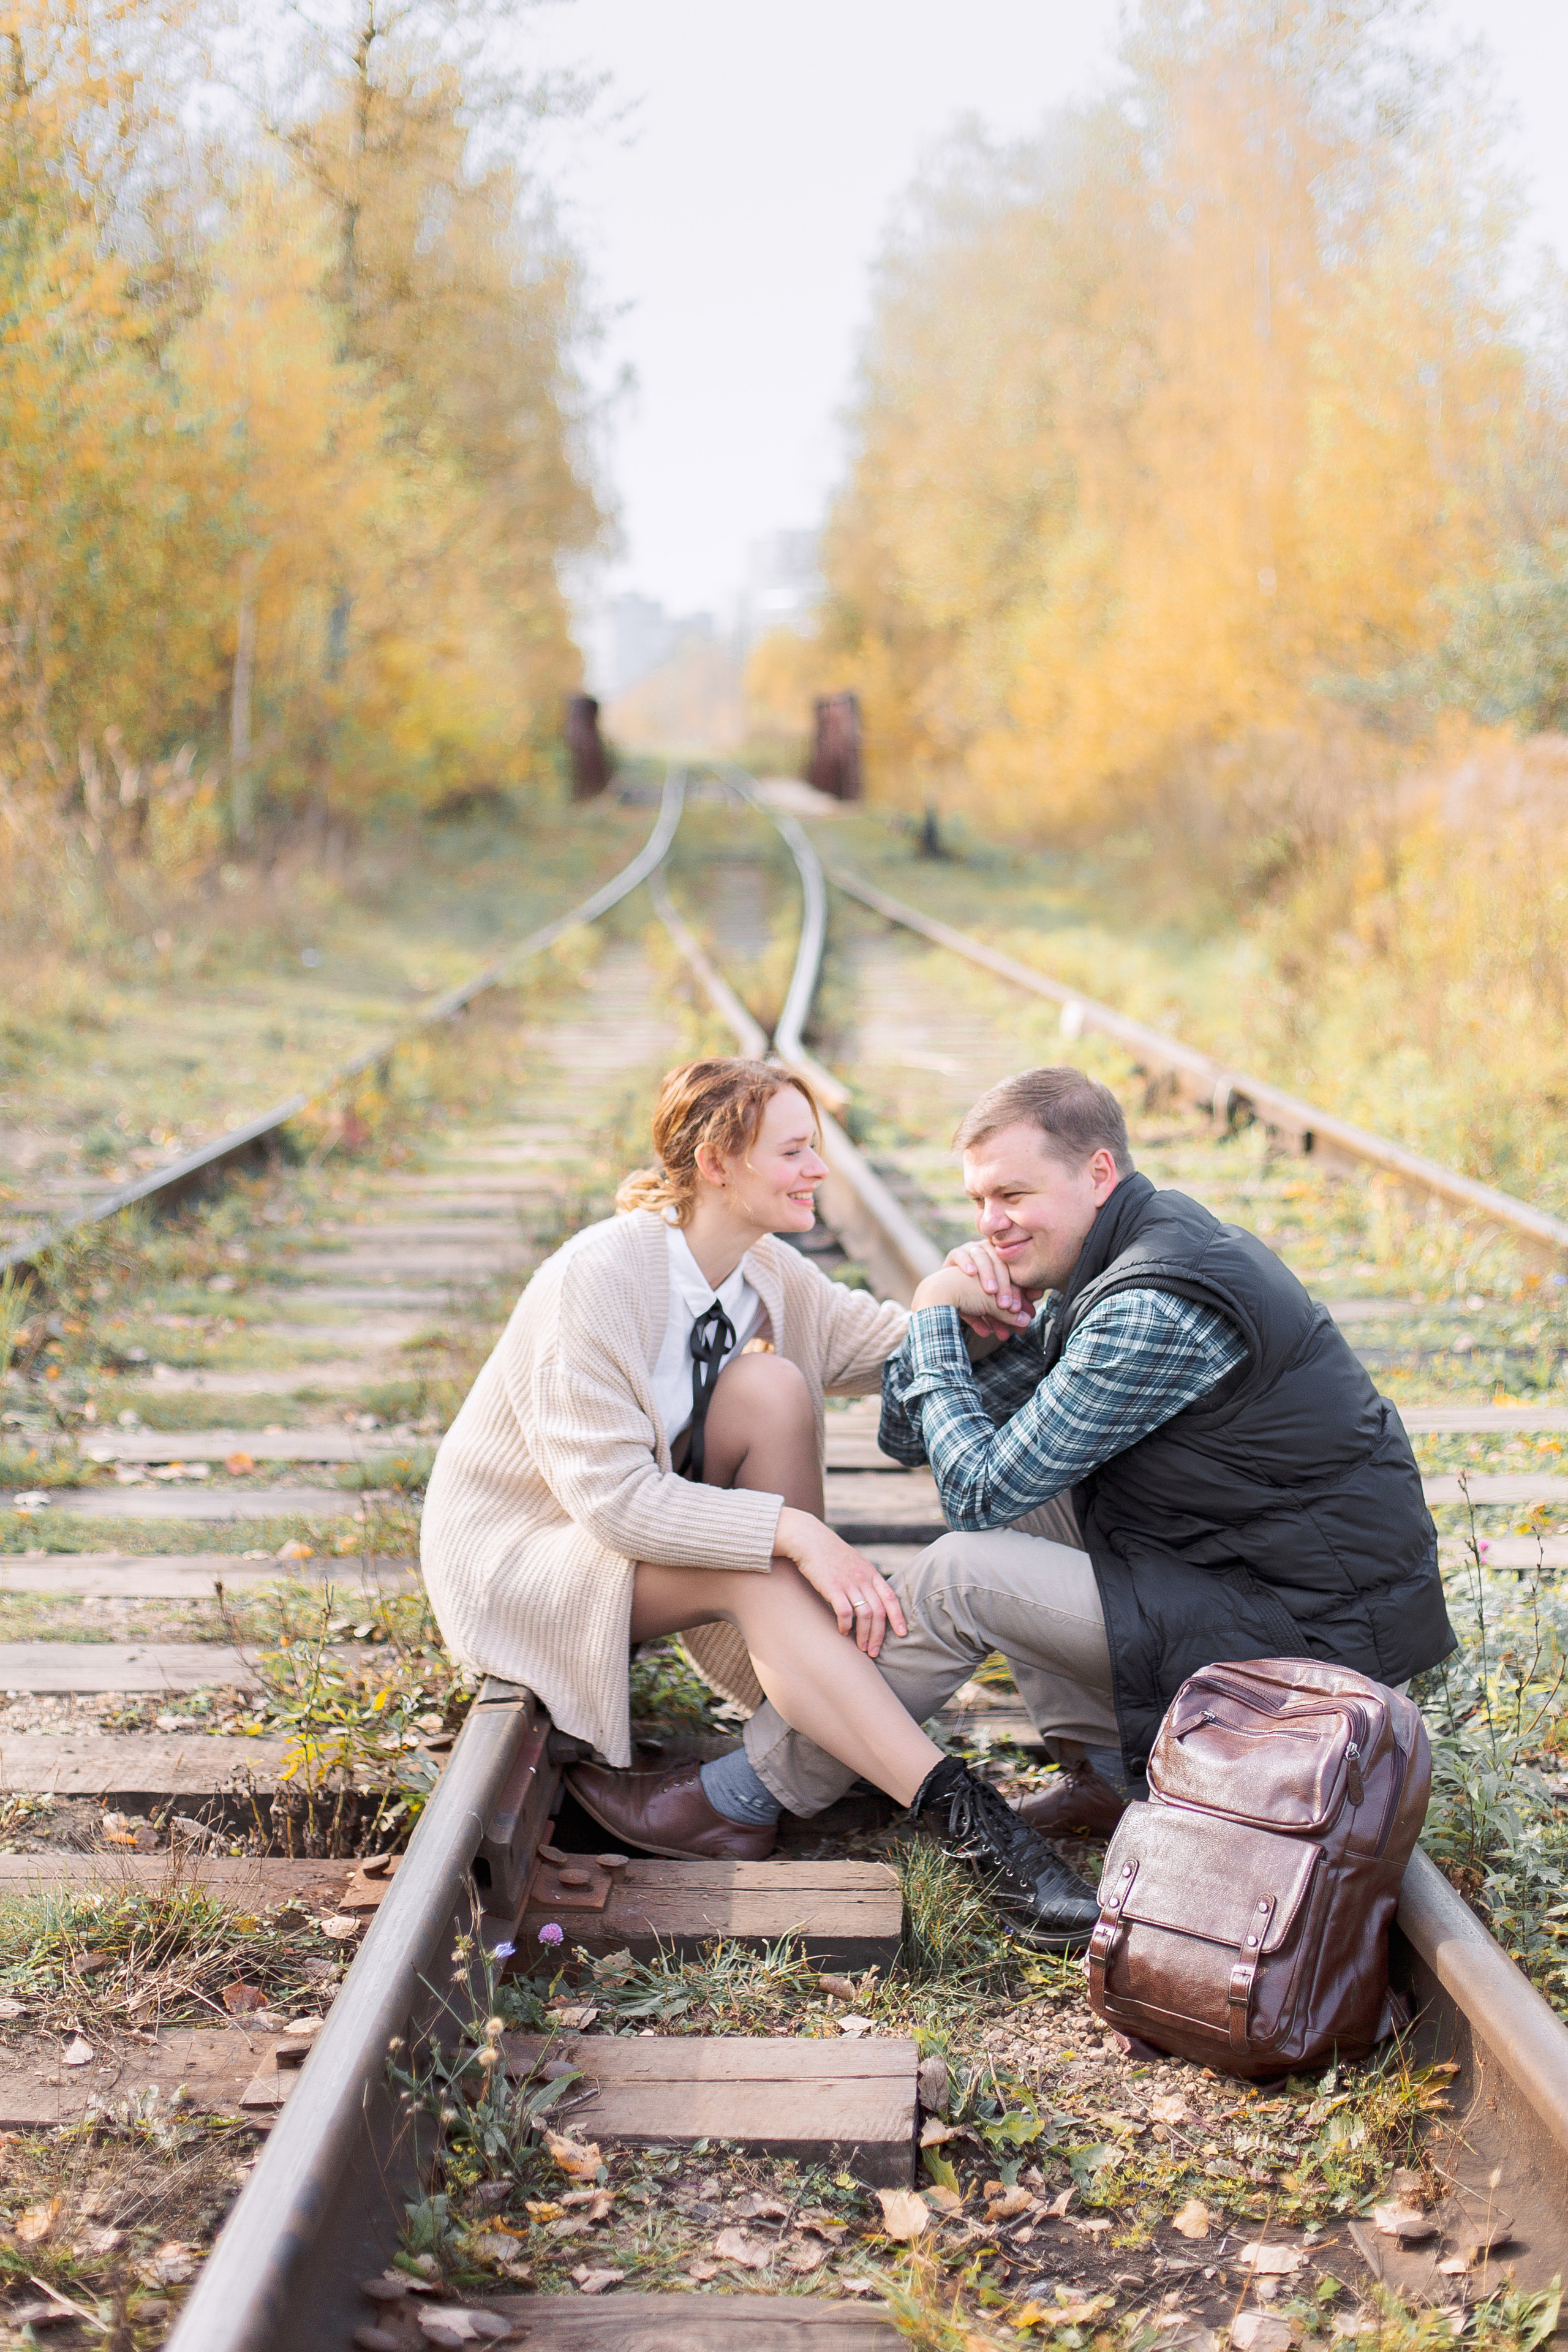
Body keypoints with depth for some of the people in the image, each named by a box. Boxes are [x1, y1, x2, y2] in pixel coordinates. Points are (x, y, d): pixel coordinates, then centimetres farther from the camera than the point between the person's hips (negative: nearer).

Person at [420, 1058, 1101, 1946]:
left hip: (651, 1529, 7)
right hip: (522, 1551, -7)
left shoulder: (770, 1274, -3)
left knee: (771, 1391, -21)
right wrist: (795, 1534, -40)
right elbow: (611, 1494, -32)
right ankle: (964, 1813, -35)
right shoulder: (595, 1280, -26)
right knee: (761, 1575, -32)